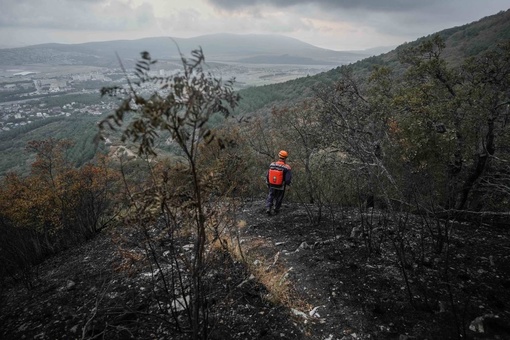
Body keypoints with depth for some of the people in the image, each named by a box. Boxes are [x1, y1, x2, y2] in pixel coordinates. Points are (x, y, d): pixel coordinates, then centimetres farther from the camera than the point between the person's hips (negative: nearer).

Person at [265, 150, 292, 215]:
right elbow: (288, 179, -21)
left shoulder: (272, 165, -12)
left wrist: (268, 183, 14)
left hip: (272, 186, 2)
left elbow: (267, 175, -2)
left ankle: (268, 209, 9)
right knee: (279, 198, 20)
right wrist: (288, 183, 4)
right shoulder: (287, 168, -23)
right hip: (281, 187, -2)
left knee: (270, 196, 20)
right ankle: (276, 210, 34)